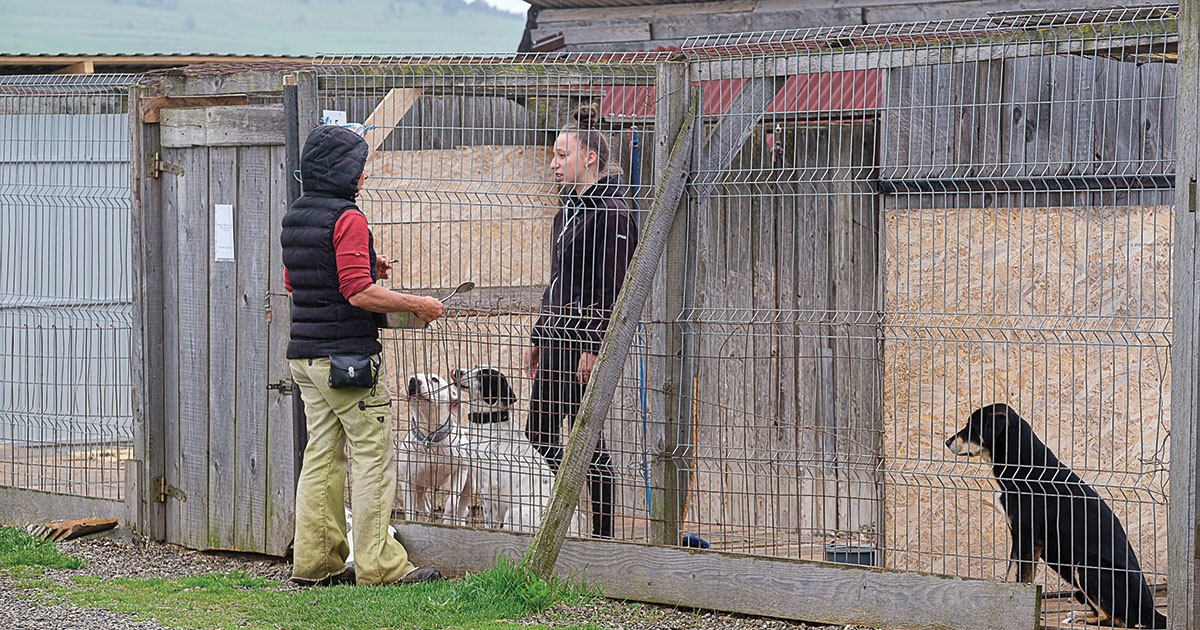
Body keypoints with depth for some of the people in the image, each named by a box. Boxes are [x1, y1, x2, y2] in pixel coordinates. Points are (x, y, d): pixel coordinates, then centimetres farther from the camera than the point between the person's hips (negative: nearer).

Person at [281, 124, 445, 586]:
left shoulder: (295, 218, 12)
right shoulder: (347, 219, -15)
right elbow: (359, 294, -21)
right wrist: (417, 305, -11)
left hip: (304, 355, 9)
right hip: (348, 355, -9)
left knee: (322, 454, 11)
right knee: (374, 456, -3)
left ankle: (314, 562, 13)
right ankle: (377, 565, -3)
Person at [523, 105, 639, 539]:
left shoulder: (610, 211, -12)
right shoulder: (569, 207, 17)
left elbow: (613, 288, -16)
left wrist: (594, 345, -20)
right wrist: (537, 337, 21)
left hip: (586, 333, -10)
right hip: (557, 332, 10)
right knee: (540, 434, 9)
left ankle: (602, 534, 2)